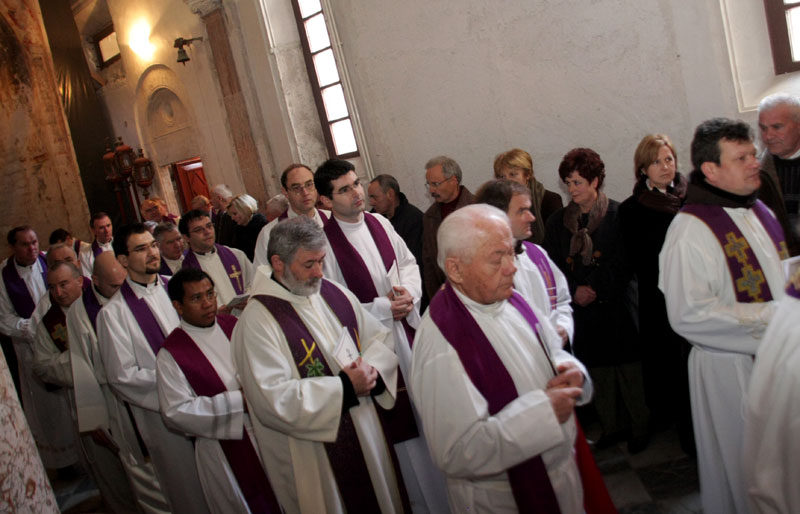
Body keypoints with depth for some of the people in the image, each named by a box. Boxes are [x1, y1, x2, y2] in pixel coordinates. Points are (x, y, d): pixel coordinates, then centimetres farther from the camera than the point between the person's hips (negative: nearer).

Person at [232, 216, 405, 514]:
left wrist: (371, 371, -15)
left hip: (366, 433, 6)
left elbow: (380, 338, 8)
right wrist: (344, 388, -23)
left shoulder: (336, 295, 2)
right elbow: (273, 399, -25)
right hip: (311, 456, -6)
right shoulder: (258, 320, -18)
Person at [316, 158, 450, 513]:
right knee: (400, 420, 7)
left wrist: (408, 292, -8)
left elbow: (408, 262, 12)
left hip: (409, 327, 5)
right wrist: (385, 308, -15)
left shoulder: (379, 223, 2)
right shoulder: (325, 242, -16)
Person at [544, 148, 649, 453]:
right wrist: (574, 291, -9)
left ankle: (639, 427, 18)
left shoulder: (618, 215, -4)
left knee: (628, 370, 1)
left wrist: (595, 289, -14)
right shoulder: (558, 222, 8)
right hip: (581, 308, 3)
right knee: (597, 371, 8)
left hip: (617, 305, -3)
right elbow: (553, 267, 6)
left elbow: (624, 263, -8)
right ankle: (612, 427, 22)